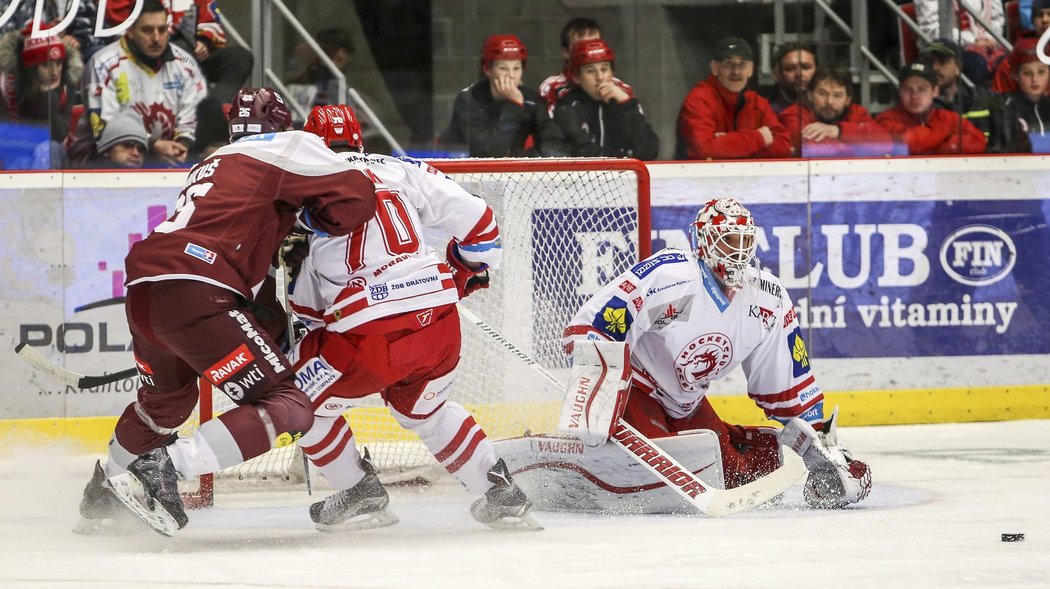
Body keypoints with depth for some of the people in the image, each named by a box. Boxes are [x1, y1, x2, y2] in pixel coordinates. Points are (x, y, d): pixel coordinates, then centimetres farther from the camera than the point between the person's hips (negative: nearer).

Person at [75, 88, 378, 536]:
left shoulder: (213, 165, 31)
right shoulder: (288, 147, 8)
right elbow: (358, 196, -2)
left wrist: (274, 322, 28)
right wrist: (308, 219, 16)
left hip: (141, 292, 8)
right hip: (192, 293, -8)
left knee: (167, 398, 36)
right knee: (288, 410, -5)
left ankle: (100, 496, 51)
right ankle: (163, 466, -16)